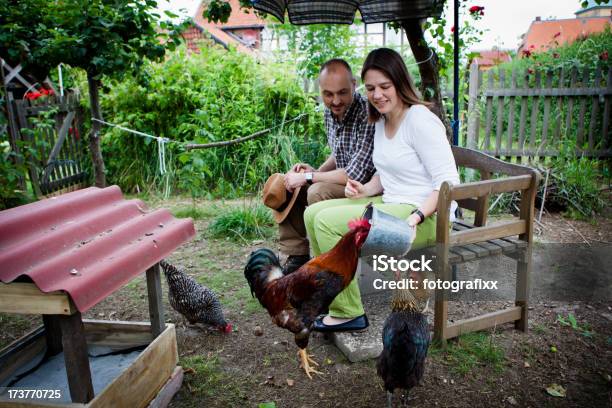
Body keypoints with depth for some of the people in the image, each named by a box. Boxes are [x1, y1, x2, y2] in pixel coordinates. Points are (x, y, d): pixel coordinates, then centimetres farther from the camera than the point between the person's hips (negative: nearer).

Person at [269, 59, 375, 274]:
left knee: (318, 192, -31)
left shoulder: (368, 115, -26)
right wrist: (316, 171, -1)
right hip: (343, 179, 9)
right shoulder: (330, 112, 1)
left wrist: (308, 177, -21)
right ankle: (297, 257, 8)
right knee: (283, 185, 3)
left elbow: (356, 174, -30)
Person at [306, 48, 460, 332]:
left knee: (328, 221, -20)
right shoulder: (382, 121, 12)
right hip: (390, 203, 9)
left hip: (425, 216, -9)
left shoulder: (421, 120, -15)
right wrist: (365, 190, 3)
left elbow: (449, 183, -18)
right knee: (313, 213, 1)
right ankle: (330, 297, 9)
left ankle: (349, 313, -7)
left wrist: (416, 216, -28)